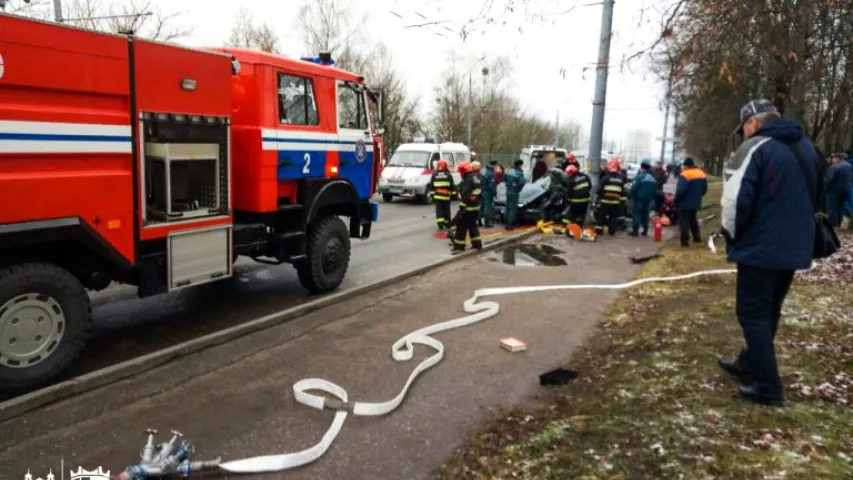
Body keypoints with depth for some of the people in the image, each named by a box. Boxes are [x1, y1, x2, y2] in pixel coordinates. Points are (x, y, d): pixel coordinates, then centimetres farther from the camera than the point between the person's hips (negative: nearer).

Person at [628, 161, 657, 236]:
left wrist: (629, 196, -9)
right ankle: (645, 230, 17)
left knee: (636, 214, -3)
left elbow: (634, 188, -19)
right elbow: (655, 190, 15)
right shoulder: (652, 178, 10)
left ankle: (635, 230, -8)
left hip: (639, 199, -7)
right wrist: (652, 197, 23)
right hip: (648, 199, 7)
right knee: (645, 214, 14)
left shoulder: (639, 177, -14)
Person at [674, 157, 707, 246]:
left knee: (683, 221, -3)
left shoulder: (685, 175, -19)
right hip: (696, 203, 8)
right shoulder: (702, 173, 9)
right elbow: (705, 189, 14)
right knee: (693, 220, 22)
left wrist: (676, 200, -12)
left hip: (685, 203, -8)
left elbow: (680, 190, -26)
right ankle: (697, 238, 27)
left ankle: (685, 241, -6)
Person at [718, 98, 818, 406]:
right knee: (768, 312, 19)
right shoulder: (806, 147, 13)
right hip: (795, 248, 8)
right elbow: (813, 195, 21)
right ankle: (749, 365, 33)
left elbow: (737, 198, -20)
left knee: (753, 314, 0)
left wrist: (731, 234, -4)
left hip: (760, 247, -8)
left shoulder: (756, 148, -13)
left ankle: (767, 386, 1)